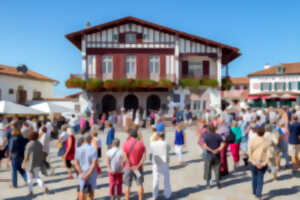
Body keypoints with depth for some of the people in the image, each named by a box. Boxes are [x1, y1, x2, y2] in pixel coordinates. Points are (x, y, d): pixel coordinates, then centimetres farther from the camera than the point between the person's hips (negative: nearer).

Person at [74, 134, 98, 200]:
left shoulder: (78, 149, -4)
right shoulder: (93, 150, -14)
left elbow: (76, 163, -8)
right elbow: (94, 164, -21)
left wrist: (82, 173, -11)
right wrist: (88, 174, -18)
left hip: (82, 174, 3)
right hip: (91, 174, -3)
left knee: (82, 191, 16)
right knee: (91, 191, 14)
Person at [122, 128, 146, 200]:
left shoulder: (126, 143, -9)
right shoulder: (141, 143, -4)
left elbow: (125, 157, -17)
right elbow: (144, 157, -12)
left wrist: (131, 166, -11)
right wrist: (138, 166, -12)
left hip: (128, 168, -1)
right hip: (138, 168, 1)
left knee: (127, 186, 9)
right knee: (140, 185, 11)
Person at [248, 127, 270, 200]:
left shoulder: (252, 141, -6)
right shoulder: (267, 142, -2)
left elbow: (250, 153, -12)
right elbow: (268, 154, -7)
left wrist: (255, 163, -11)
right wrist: (263, 164, -10)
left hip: (253, 163, 0)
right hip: (263, 164, 0)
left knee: (254, 177, 19)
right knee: (260, 179, 9)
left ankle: (254, 192, 31)